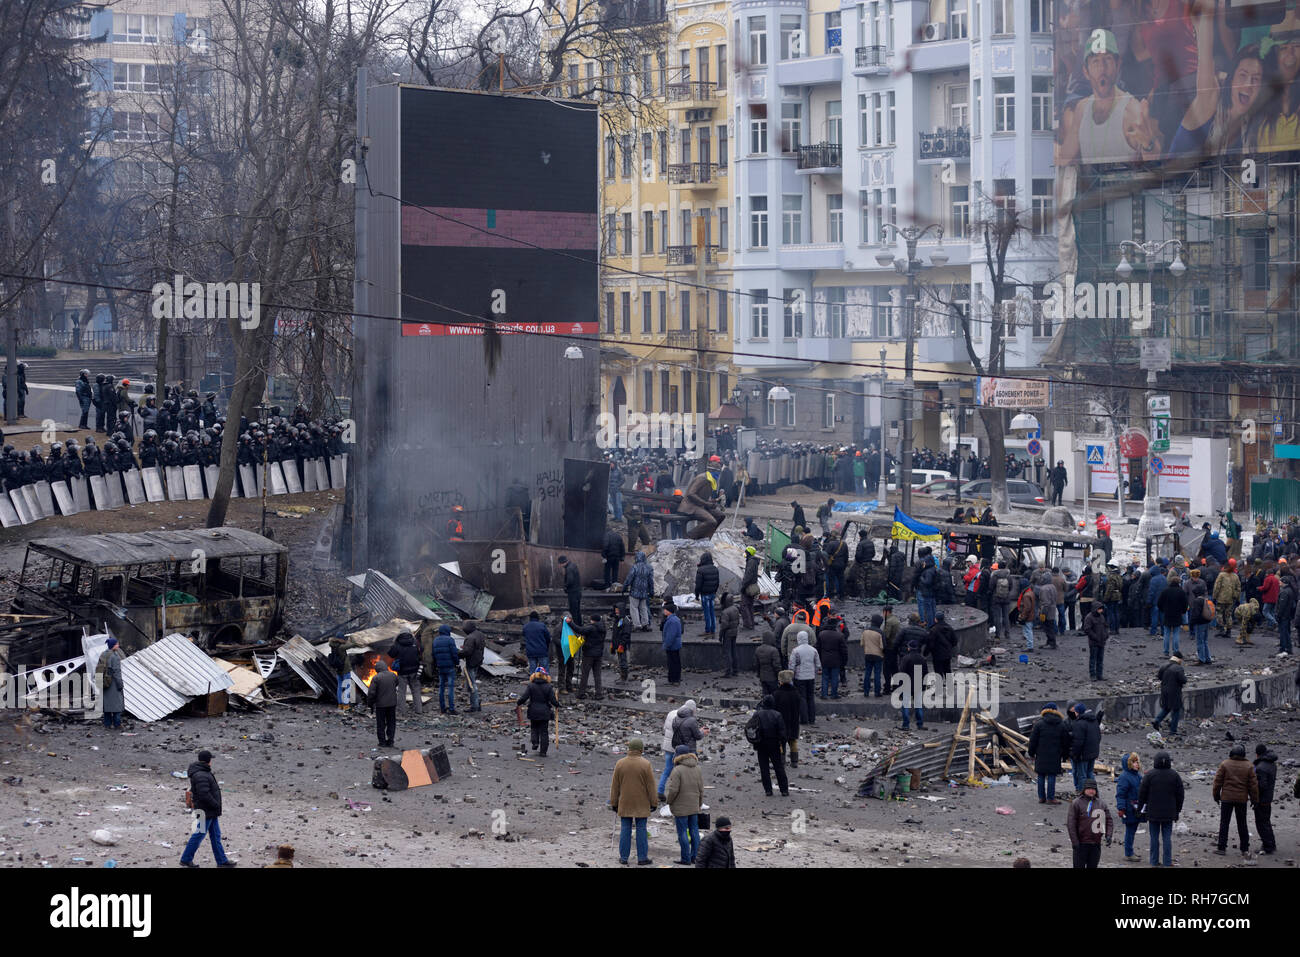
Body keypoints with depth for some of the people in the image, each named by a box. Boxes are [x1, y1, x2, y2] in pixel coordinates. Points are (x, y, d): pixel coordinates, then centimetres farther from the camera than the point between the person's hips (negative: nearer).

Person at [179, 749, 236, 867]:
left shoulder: (205, 773, 11)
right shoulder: (201, 776, -23)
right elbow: (204, 795, -29)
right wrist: (216, 805, -17)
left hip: (212, 812, 11)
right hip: (204, 812, -11)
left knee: (216, 836, 13)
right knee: (198, 835, -1)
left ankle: (222, 860, 19)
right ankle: (185, 860, 9)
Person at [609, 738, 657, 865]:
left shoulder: (620, 764, -1)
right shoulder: (645, 764, -10)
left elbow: (614, 786, 4)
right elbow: (651, 786, -6)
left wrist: (613, 803, 11)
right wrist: (653, 803, 2)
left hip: (624, 803, 2)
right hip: (641, 804, -2)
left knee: (625, 830, 7)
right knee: (641, 829, 3)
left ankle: (623, 857, 9)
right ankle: (642, 857, 5)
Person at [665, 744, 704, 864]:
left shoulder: (677, 770, -18)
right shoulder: (697, 769, 3)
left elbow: (673, 790, -19)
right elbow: (701, 788, 8)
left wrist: (669, 798, 2)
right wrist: (699, 803, 18)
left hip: (681, 807, -6)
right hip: (694, 806, 6)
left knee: (682, 832, 0)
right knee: (694, 831, 12)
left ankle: (686, 858, 2)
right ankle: (694, 857, 16)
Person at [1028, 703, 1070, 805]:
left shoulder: (1039, 724, -3)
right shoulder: (1062, 725, 2)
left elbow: (1033, 740, -2)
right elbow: (1066, 742, 7)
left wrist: (1031, 752, 8)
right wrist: (1064, 754, 18)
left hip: (1041, 755, 0)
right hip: (1055, 756, 0)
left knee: (1041, 776, 8)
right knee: (1052, 776, 1)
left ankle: (1041, 797, 11)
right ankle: (1050, 798, -2)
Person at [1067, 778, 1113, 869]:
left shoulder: (1101, 804, 8)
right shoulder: (1077, 803, -5)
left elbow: (1109, 821, 10)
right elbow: (1070, 823, -8)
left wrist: (1108, 836, -6)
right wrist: (1075, 841, -13)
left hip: (1096, 844, 4)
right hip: (1081, 844, -4)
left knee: (1092, 866, 10)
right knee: (1079, 866, -1)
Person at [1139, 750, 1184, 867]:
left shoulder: (1150, 774, -7)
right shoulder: (1174, 775, -1)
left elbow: (1142, 793, -3)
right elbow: (1180, 795, 6)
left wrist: (1141, 808, 8)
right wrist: (1178, 810, 15)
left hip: (1153, 813, -1)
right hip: (1169, 813, 1)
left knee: (1154, 837, 6)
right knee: (1167, 837, 5)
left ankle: (1154, 862, 8)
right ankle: (1168, 862, 5)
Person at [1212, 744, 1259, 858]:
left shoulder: (1225, 765, -6)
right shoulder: (1249, 767, -1)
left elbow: (1218, 782, -3)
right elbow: (1253, 784, 1)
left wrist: (1216, 796, 9)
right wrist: (1255, 800, 10)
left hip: (1226, 798, -2)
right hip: (1242, 799, 2)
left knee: (1224, 823, 5)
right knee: (1242, 824, 10)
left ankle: (1221, 848, 3)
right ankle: (1245, 849, 11)